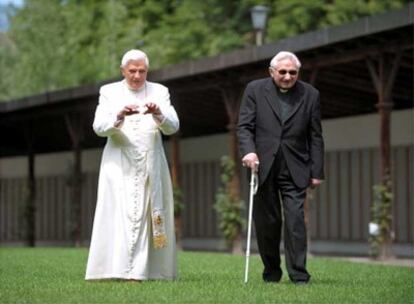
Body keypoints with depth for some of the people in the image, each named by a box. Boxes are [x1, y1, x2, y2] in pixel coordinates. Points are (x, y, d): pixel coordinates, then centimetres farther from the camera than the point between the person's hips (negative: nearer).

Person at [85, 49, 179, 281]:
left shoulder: (159, 92, 9)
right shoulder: (109, 92, 6)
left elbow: (173, 127, -1)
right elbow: (99, 127, -5)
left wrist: (158, 114, -22)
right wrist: (118, 116, -24)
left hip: (151, 166, 2)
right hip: (120, 165, -2)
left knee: (152, 216, -1)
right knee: (120, 216, -10)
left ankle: (152, 270, 1)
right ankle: (118, 269, -13)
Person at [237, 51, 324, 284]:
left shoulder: (310, 95, 5)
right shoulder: (255, 90, 3)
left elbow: (315, 137, 6)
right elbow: (244, 126, 0)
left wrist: (317, 171, 2)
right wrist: (248, 151, -19)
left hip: (295, 169, 0)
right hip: (263, 167, 1)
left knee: (295, 219, -10)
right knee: (266, 221, 5)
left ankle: (299, 274, -8)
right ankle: (271, 272, 19)